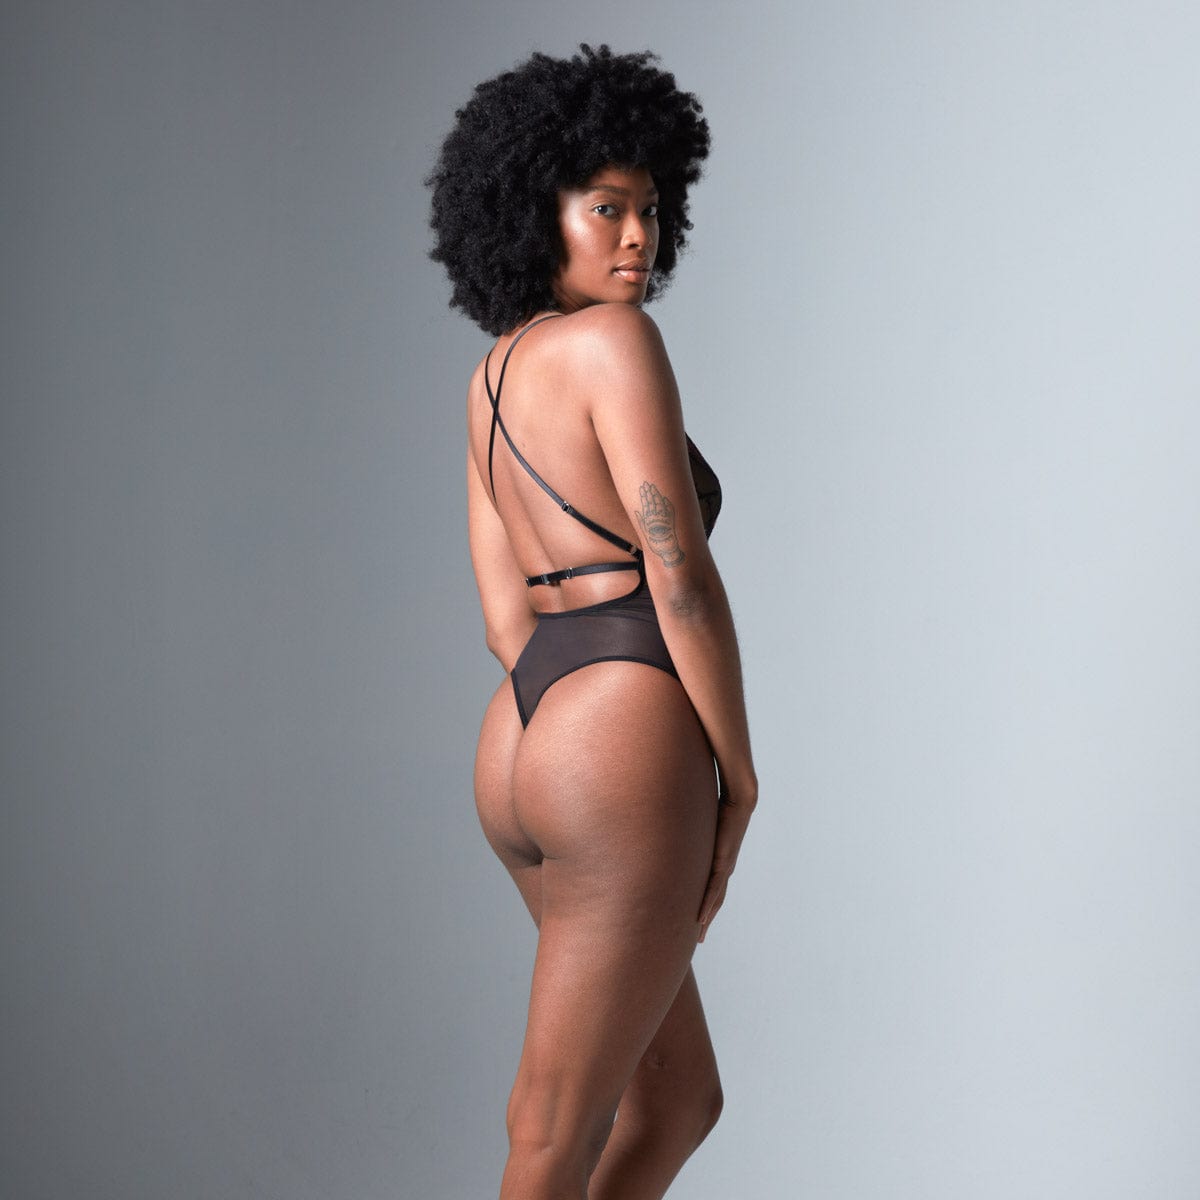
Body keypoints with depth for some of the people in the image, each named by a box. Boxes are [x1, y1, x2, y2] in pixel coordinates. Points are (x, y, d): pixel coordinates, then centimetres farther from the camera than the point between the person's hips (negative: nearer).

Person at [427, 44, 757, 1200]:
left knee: (678, 1104, 22)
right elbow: (681, 574, -14)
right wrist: (738, 780, -4)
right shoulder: (614, 340, -9)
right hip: (627, 765, -9)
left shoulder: (493, 376, 16)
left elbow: (505, 616, 14)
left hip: (525, 754, 9)